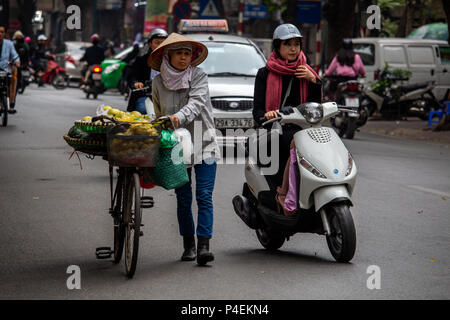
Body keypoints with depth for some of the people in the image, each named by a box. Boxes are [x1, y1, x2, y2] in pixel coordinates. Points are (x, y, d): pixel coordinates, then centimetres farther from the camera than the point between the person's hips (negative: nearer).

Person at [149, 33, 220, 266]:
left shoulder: (199, 77, -4)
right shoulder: (158, 82, 6)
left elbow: (196, 103, -20)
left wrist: (179, 118, -37)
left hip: (203, 144, -2)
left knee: (204, 196, -10)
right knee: (183, 199, 5)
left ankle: (203, 245, -12)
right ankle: (188, 245, 15)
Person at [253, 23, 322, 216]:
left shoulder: (307, 72, 19)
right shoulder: (265, 74, 11)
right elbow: (257, 110, 3)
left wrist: (314, 81, -3)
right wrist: (266, 116, -21)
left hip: (300, 127, 3)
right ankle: (284, 193, -30)